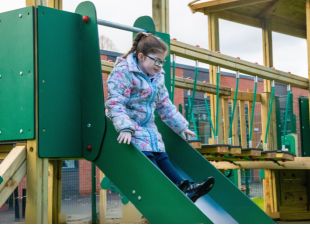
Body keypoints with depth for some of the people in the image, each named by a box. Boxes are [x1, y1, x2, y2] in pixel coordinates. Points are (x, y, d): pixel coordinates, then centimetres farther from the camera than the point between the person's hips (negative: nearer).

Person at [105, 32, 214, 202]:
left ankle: (183, 187, -18)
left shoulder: (157, 76, 13)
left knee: (161, 156, -7)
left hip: (147, 127, 8)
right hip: (128, 127, -8)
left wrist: (181, 126, 20)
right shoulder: (123, 71, -14)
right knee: (146, 156, -23)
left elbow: (165, 105, 21)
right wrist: (125, 128, -37)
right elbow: (116, 102, -24)